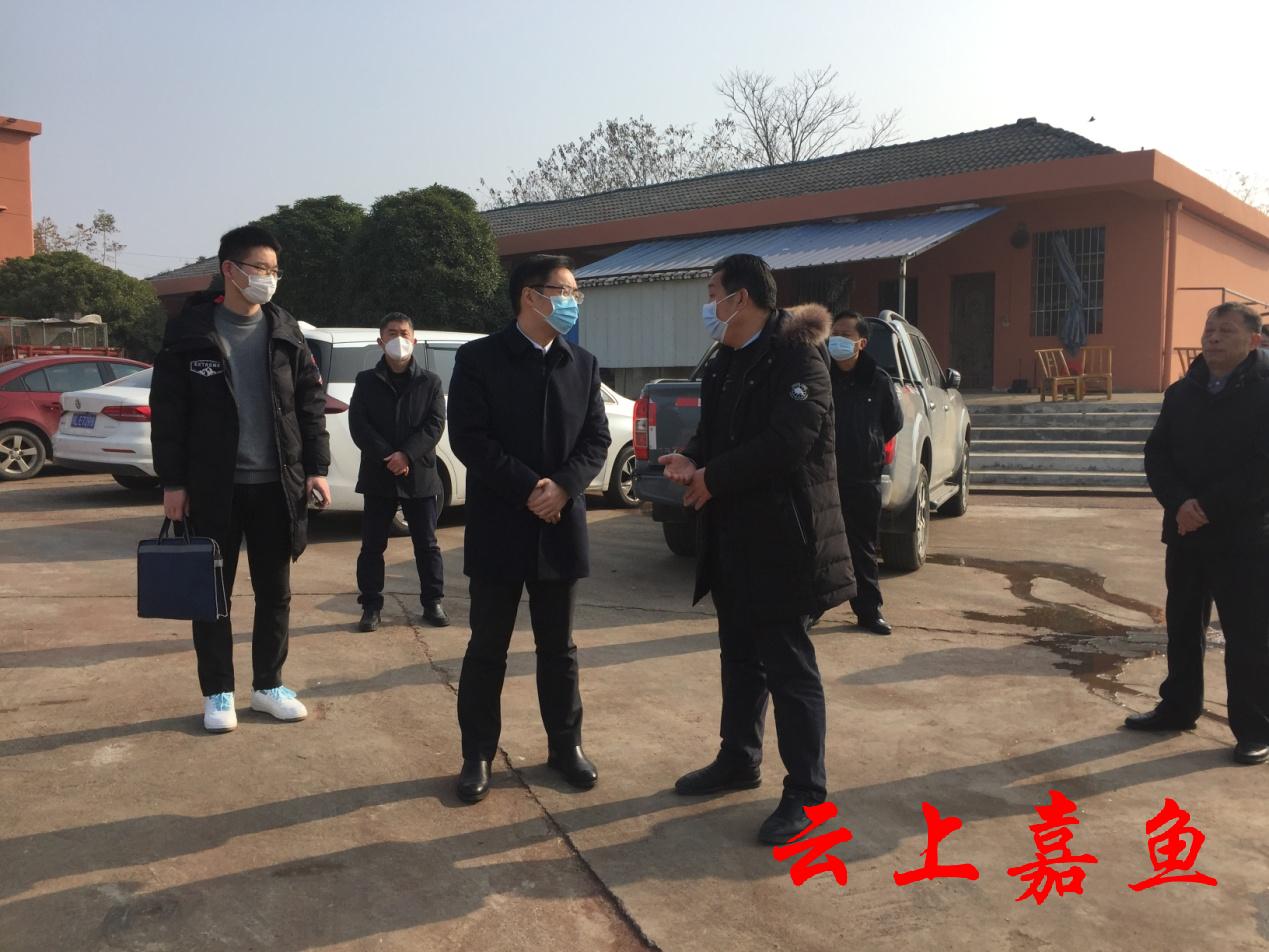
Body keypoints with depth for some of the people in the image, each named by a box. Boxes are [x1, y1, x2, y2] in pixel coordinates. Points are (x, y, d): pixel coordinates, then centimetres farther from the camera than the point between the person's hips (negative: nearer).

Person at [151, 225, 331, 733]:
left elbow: (310, 403, 5)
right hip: (213, 487, -2)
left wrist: (316, 468, -3)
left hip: (275, 484, 2)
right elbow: (167, 412, -4)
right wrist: (172, 482, -7)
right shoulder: (189, 330, -4)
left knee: (275, 592, 10)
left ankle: (268, 685, 25)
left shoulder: (285, 332, 4)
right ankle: (218, 692, 21)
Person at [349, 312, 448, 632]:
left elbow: (435, 424, -4)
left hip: (420, 476, 0)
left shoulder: (430, 382, 5)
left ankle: (433, 602, 16)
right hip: (377, 476, 1)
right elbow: (358, 425, -3)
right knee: (372, 545, 5)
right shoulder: (366, 381, 6)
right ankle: (371, 606, 14)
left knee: (427, 544, 6)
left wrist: (406, 455, -17)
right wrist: (387, 457, -15)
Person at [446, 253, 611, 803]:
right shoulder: (478, 358, -4)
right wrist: (528, 488, -18)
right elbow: (468, 437, -12)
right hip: (498, 527, -3)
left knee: (558, 648, 14)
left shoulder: (583, 365, 9)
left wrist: (563, 487, -13)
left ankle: (565, 745, 28)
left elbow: (597, 440, 4)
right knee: (487, 649, 7)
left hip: (560, 528, 4)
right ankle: (478, 754, 20)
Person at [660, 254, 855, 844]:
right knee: (740, 657, 18)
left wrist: (713, 479, -16)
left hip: (780, 537, -8)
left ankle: (806, 790, 11)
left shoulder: (796, 357, -14)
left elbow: (787, 442, -24)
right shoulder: (723, 363, 12)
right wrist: (692, 460, -7)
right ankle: (738, 760, 33)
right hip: (732, 537, 8)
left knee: (788, 665, -1)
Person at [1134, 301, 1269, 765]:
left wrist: (1209, 507, -19)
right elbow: (1157, 455, 4)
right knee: (1182, 626, 15)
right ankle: (1178, 708, 30)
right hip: (1185, 532, 5)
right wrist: (1179, 503, -12)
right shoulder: (1181, 393, 8)